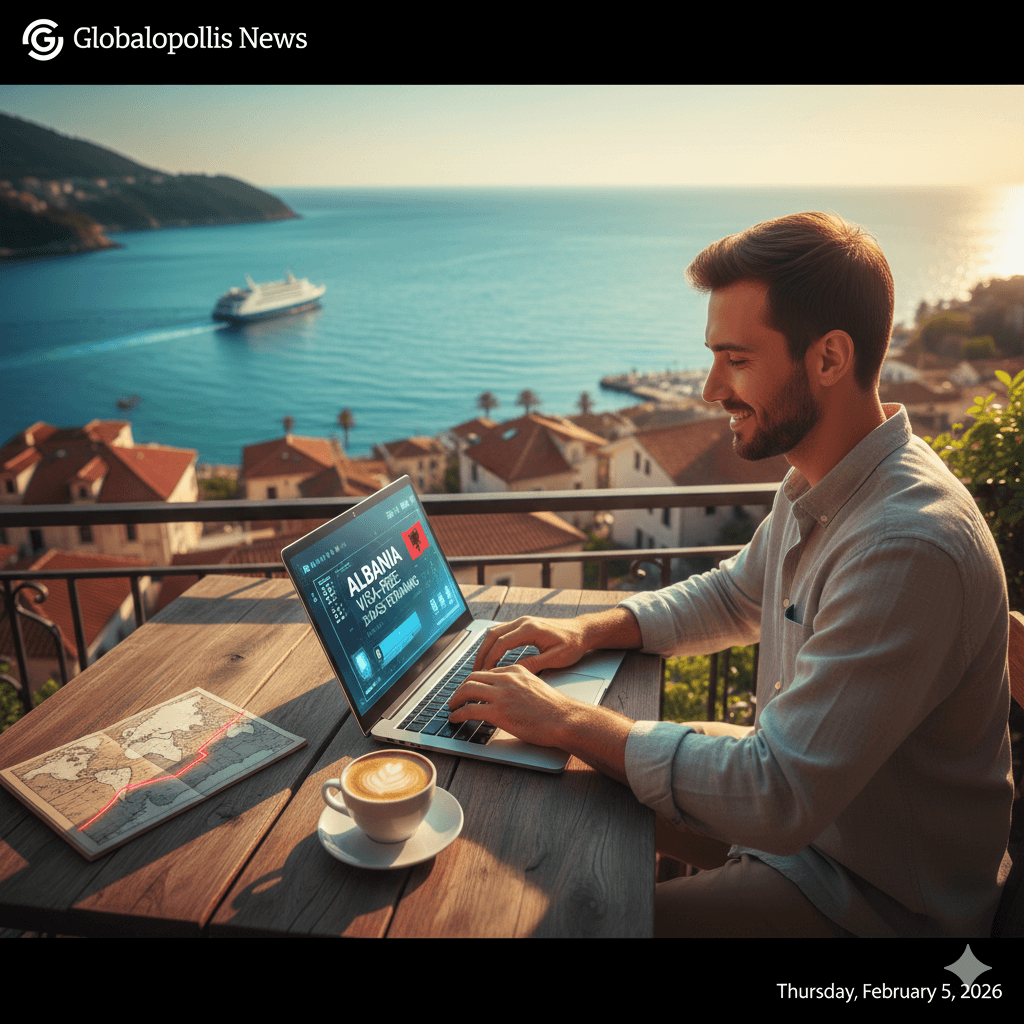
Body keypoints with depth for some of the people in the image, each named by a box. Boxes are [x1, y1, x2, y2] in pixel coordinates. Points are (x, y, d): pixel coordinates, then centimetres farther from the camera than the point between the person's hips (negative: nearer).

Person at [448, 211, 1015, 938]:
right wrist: (592, 629, -4)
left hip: (877, 896, -8)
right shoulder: (820, 483, -3)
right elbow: (737, 594, 12)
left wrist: (568, 721, -27)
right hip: (806, 807, 8)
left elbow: (777, 797, -35)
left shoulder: (907, 548, -35)